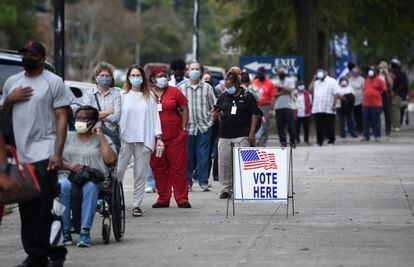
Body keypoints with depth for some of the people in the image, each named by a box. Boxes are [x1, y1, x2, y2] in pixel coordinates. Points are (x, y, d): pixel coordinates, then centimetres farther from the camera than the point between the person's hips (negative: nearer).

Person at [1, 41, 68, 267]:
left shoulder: (53, 82, 2)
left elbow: (61, 119, -3)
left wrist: (58, 153, -12)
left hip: (44, 154, -5)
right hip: (19, 154, 5)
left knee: (45, 208, -9)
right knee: (26, 210, 5)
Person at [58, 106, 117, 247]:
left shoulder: (102, 139, 18)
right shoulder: (68, 137, 23)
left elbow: (111, 160, -1)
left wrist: (100, 136, 1)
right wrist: (70, 166, -9)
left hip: (93, 178, -1)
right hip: (67, 176, 1)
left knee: (90, 186, -38)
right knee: (62, 186, -35)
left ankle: (85, 231, -38)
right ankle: (65, 231, -30)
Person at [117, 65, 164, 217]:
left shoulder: (149, 97, 9)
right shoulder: (123, 96, 5)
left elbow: (155, 117, 10)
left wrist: (158, 137, 3)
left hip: (144, 140, 2)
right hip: (125, 139, -1)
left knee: (140, 174, 2)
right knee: (118, 171, -7)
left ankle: (136, 205, 8)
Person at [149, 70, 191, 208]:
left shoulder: (174, 92, 3)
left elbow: (184, 109, 8)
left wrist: (183, 128, 1)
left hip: (175, 137, -1)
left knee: (179, 167, -2)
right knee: (159, 169, 5)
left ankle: (182, 199, 3)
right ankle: (163, 199, 14)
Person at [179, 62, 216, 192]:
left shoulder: (207, 88, 9)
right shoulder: (182, 88, 8)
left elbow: (214, 106, 11)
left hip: (203, 126, 0)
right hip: (187, 127, 0)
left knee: (203, 156, 0)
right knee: (187, 155, 3)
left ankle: (203, 182, 5)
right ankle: (187, 182, 11)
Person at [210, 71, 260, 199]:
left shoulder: (247, 96, 1)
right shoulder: (223, 96, 11)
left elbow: (255, 114, 0)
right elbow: (216, 111, 15)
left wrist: (252, 133, -6)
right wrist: (213, 118, -10)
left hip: (242, 135, -4)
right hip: (225, 135, 4)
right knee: (224, 163, 4)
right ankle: (225, 189, 13)